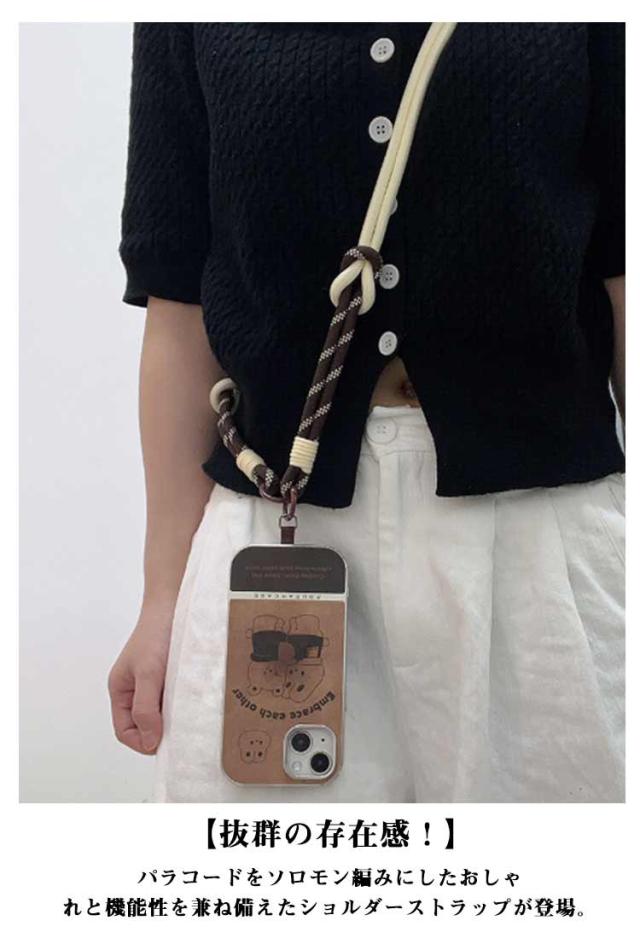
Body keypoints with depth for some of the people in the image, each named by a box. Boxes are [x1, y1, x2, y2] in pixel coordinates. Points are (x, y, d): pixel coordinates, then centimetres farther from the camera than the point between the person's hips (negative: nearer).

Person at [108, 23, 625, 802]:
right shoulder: (190, 30, 6)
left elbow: (621, 269, 1)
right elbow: (181, 308, 4)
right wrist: (165, 594, 3)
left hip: (538, 515, 0)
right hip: (281, 520, 1)